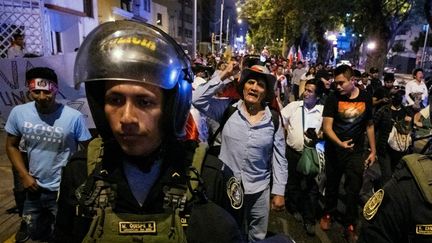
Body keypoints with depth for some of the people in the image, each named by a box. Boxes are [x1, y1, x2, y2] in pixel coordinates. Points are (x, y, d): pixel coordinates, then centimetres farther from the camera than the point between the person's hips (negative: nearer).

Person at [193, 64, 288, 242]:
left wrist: (279, 192, -1)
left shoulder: (274, 119, -6)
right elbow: (197, 99, -17)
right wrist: (224, 76, -15)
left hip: (259, 190, 1)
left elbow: (279, 158, -2)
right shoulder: (228, 108, -6)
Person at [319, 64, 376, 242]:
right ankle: (328, 213, 37)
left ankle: (350, 224, 23)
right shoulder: (333, 99, -11)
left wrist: (373, 151, 7)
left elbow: (369, 125, 8)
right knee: (332, 185, 14)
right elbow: (327, 126, -16)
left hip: (356, 152, 1)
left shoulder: (366, 98, -2)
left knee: (354, 189, 5)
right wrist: (340, 143, -33)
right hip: (334, 150, -1)